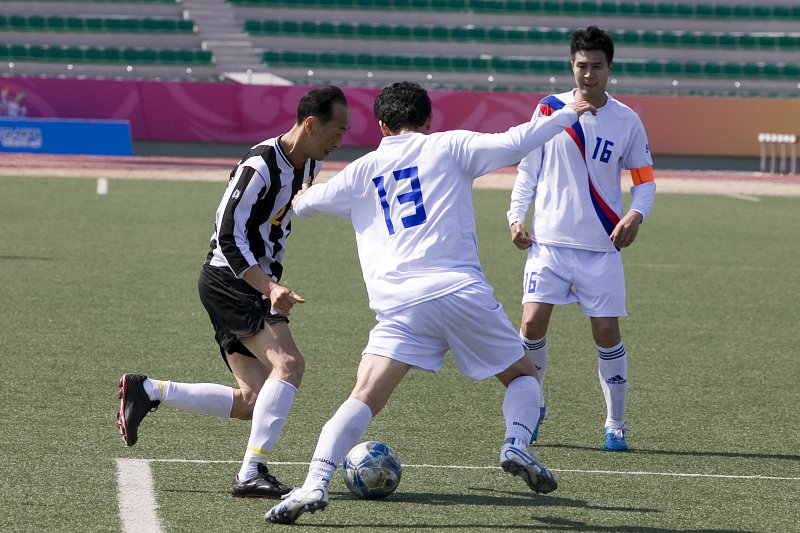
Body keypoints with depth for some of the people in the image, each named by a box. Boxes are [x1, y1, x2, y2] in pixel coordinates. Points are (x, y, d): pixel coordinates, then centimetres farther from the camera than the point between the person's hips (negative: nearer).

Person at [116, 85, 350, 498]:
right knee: (289, 364, -24)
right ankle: (251, 474, -25)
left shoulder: (309, 164, 8)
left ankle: (148, 391, 11)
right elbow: (229, 238, -21)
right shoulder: (260, 166, -20)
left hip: (255, 286, 9)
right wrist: (271, 288, -28)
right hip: (228, 279, -9)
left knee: (253, 402, 2)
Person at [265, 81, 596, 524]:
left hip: (399, 304, 1)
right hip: (461, 289, -1)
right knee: (523, 375, 18)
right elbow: (512, 144, 0)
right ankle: (516, 446, -9)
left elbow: (303, 203, 31)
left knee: (364, 398, -7)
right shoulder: (448, 146, 11)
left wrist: (295, 199, 55)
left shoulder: (362, 171, 18)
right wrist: (567, 115, 14)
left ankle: (315, 483, -26)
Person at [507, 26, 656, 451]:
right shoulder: (548, 109, 2)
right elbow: (528, 168, 10)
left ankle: (616, 424, 11)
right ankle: (531, 407, 10)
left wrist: (636, 215, -12)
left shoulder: (626, 121, 1)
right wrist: (516, 216, -1)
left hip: (601, 248, 0)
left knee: (606, 333, -2)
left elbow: (645, 179, 7)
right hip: (549, 241, 0)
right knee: (532, 321, -11)